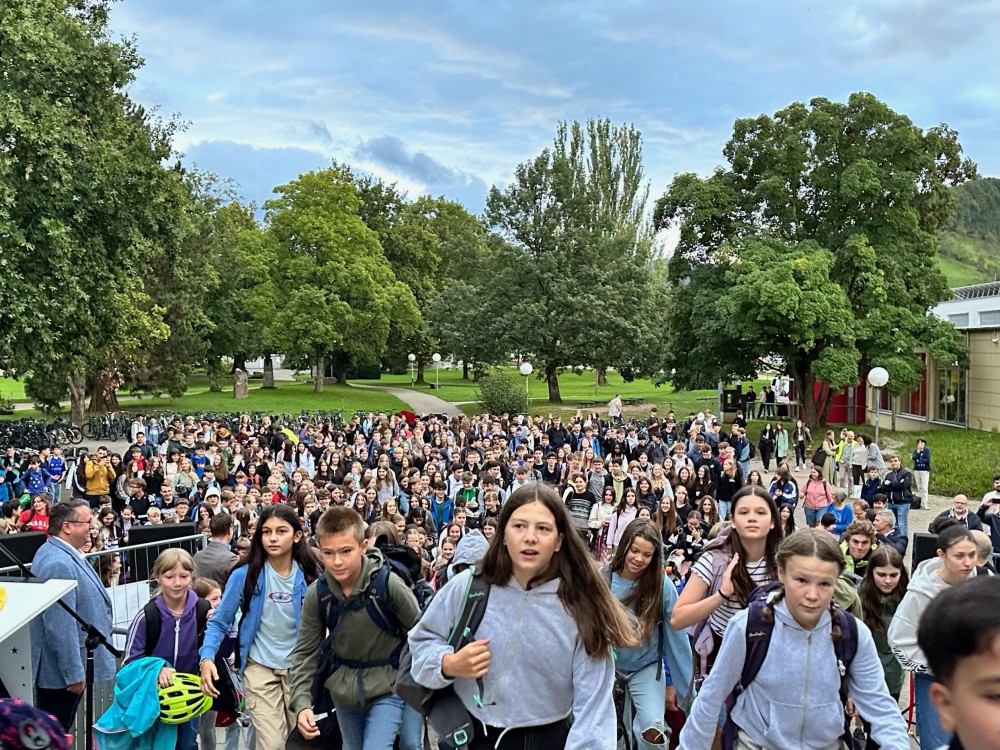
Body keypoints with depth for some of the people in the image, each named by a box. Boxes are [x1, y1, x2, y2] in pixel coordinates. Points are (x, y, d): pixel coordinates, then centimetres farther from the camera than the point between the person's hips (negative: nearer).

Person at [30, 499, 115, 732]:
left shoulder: (64, 554, 9)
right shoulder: (59, 564, -26)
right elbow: (61, 627, -28)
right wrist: (74, 674, -23)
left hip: (61, 667, 10)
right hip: (62, 670, -10)